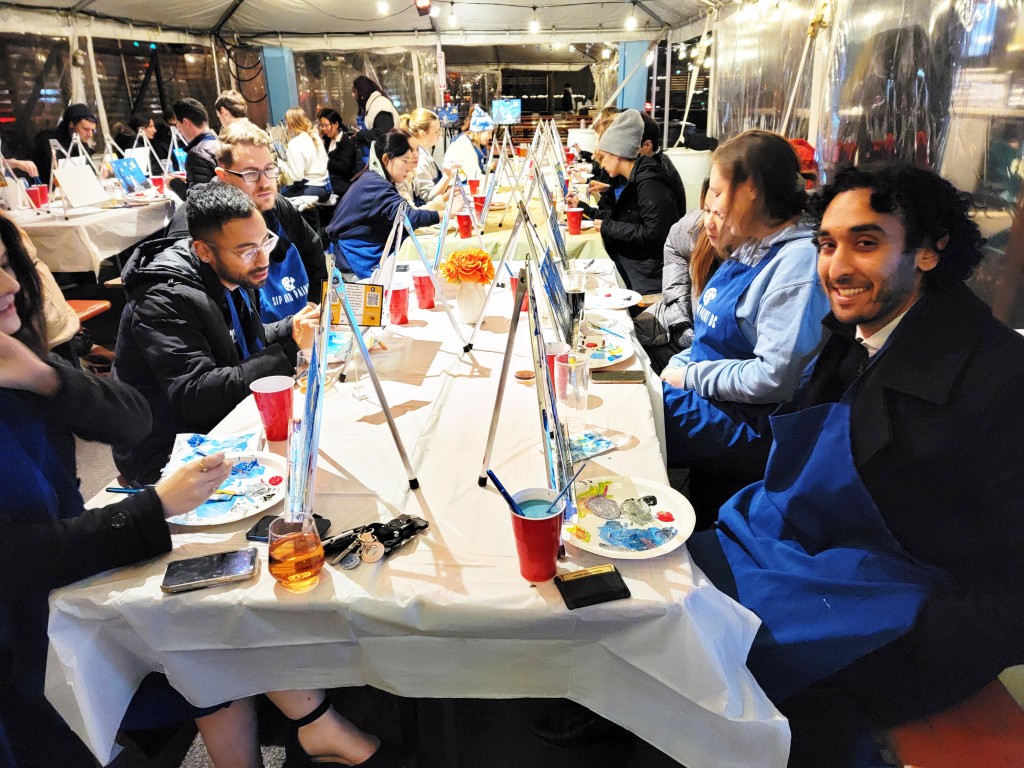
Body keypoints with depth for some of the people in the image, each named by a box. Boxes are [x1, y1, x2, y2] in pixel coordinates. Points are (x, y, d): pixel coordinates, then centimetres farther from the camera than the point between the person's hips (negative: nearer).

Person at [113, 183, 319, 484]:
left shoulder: (234, 277, 1)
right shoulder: (166, 301, -23)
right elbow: (196, 396, -31)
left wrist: (292, 328, -3)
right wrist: (289, 349, -31)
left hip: (220, 428, 8)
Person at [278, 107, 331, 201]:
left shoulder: (294, 144, -16)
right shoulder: (315, 136, 6)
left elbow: (297, 176, -20)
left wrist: (280, 162, -5)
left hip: (314, 190, -8)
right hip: (325, 187, 8)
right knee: (286, 189, 21)